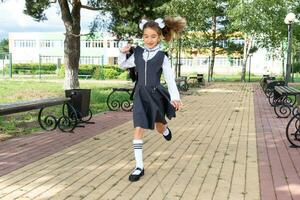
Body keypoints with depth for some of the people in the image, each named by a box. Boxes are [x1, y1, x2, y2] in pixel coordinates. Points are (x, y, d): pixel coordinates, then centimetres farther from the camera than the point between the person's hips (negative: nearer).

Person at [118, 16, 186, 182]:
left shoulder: (161, 56, -5)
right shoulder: (138, 53, 3)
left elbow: (170, 78, -9)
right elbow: (123, 65, 18)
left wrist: (175, 97, -22)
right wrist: (123, 53, -2)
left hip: (156, 94, -1)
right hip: (140, 95, 1)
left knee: (159, 128, 17)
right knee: (138, 130, -8)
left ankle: (165, 129, 58)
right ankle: (139, 167, 1)